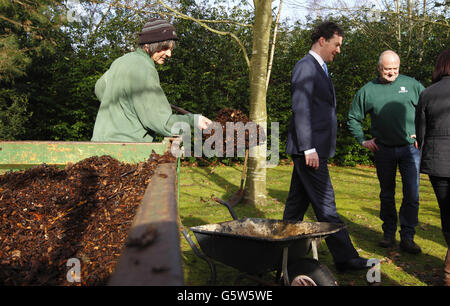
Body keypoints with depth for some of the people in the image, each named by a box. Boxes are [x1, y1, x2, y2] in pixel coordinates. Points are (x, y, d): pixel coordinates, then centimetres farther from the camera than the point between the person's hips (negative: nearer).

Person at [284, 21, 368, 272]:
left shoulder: (320, 68, 21)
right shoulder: (306, 67, -10)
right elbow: (301, 110, -18)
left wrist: (312, 149, 18)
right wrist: (309, 149, -21)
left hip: (315, 149, 10)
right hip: (309, 149, -10)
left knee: (297, 203, 14)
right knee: (325, 204, -4)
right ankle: (345, 257, 3)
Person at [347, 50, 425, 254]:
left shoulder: (411, 85, 3)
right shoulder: (368, 91, 3)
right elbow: (353, 118, 13)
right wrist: (362, 140, 6)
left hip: (410, 147, -1)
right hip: (383, 150, 1)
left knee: (412, 195, -4)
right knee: (387, 195, 11)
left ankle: (407, 237, 6)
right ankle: (389, 234, 25)